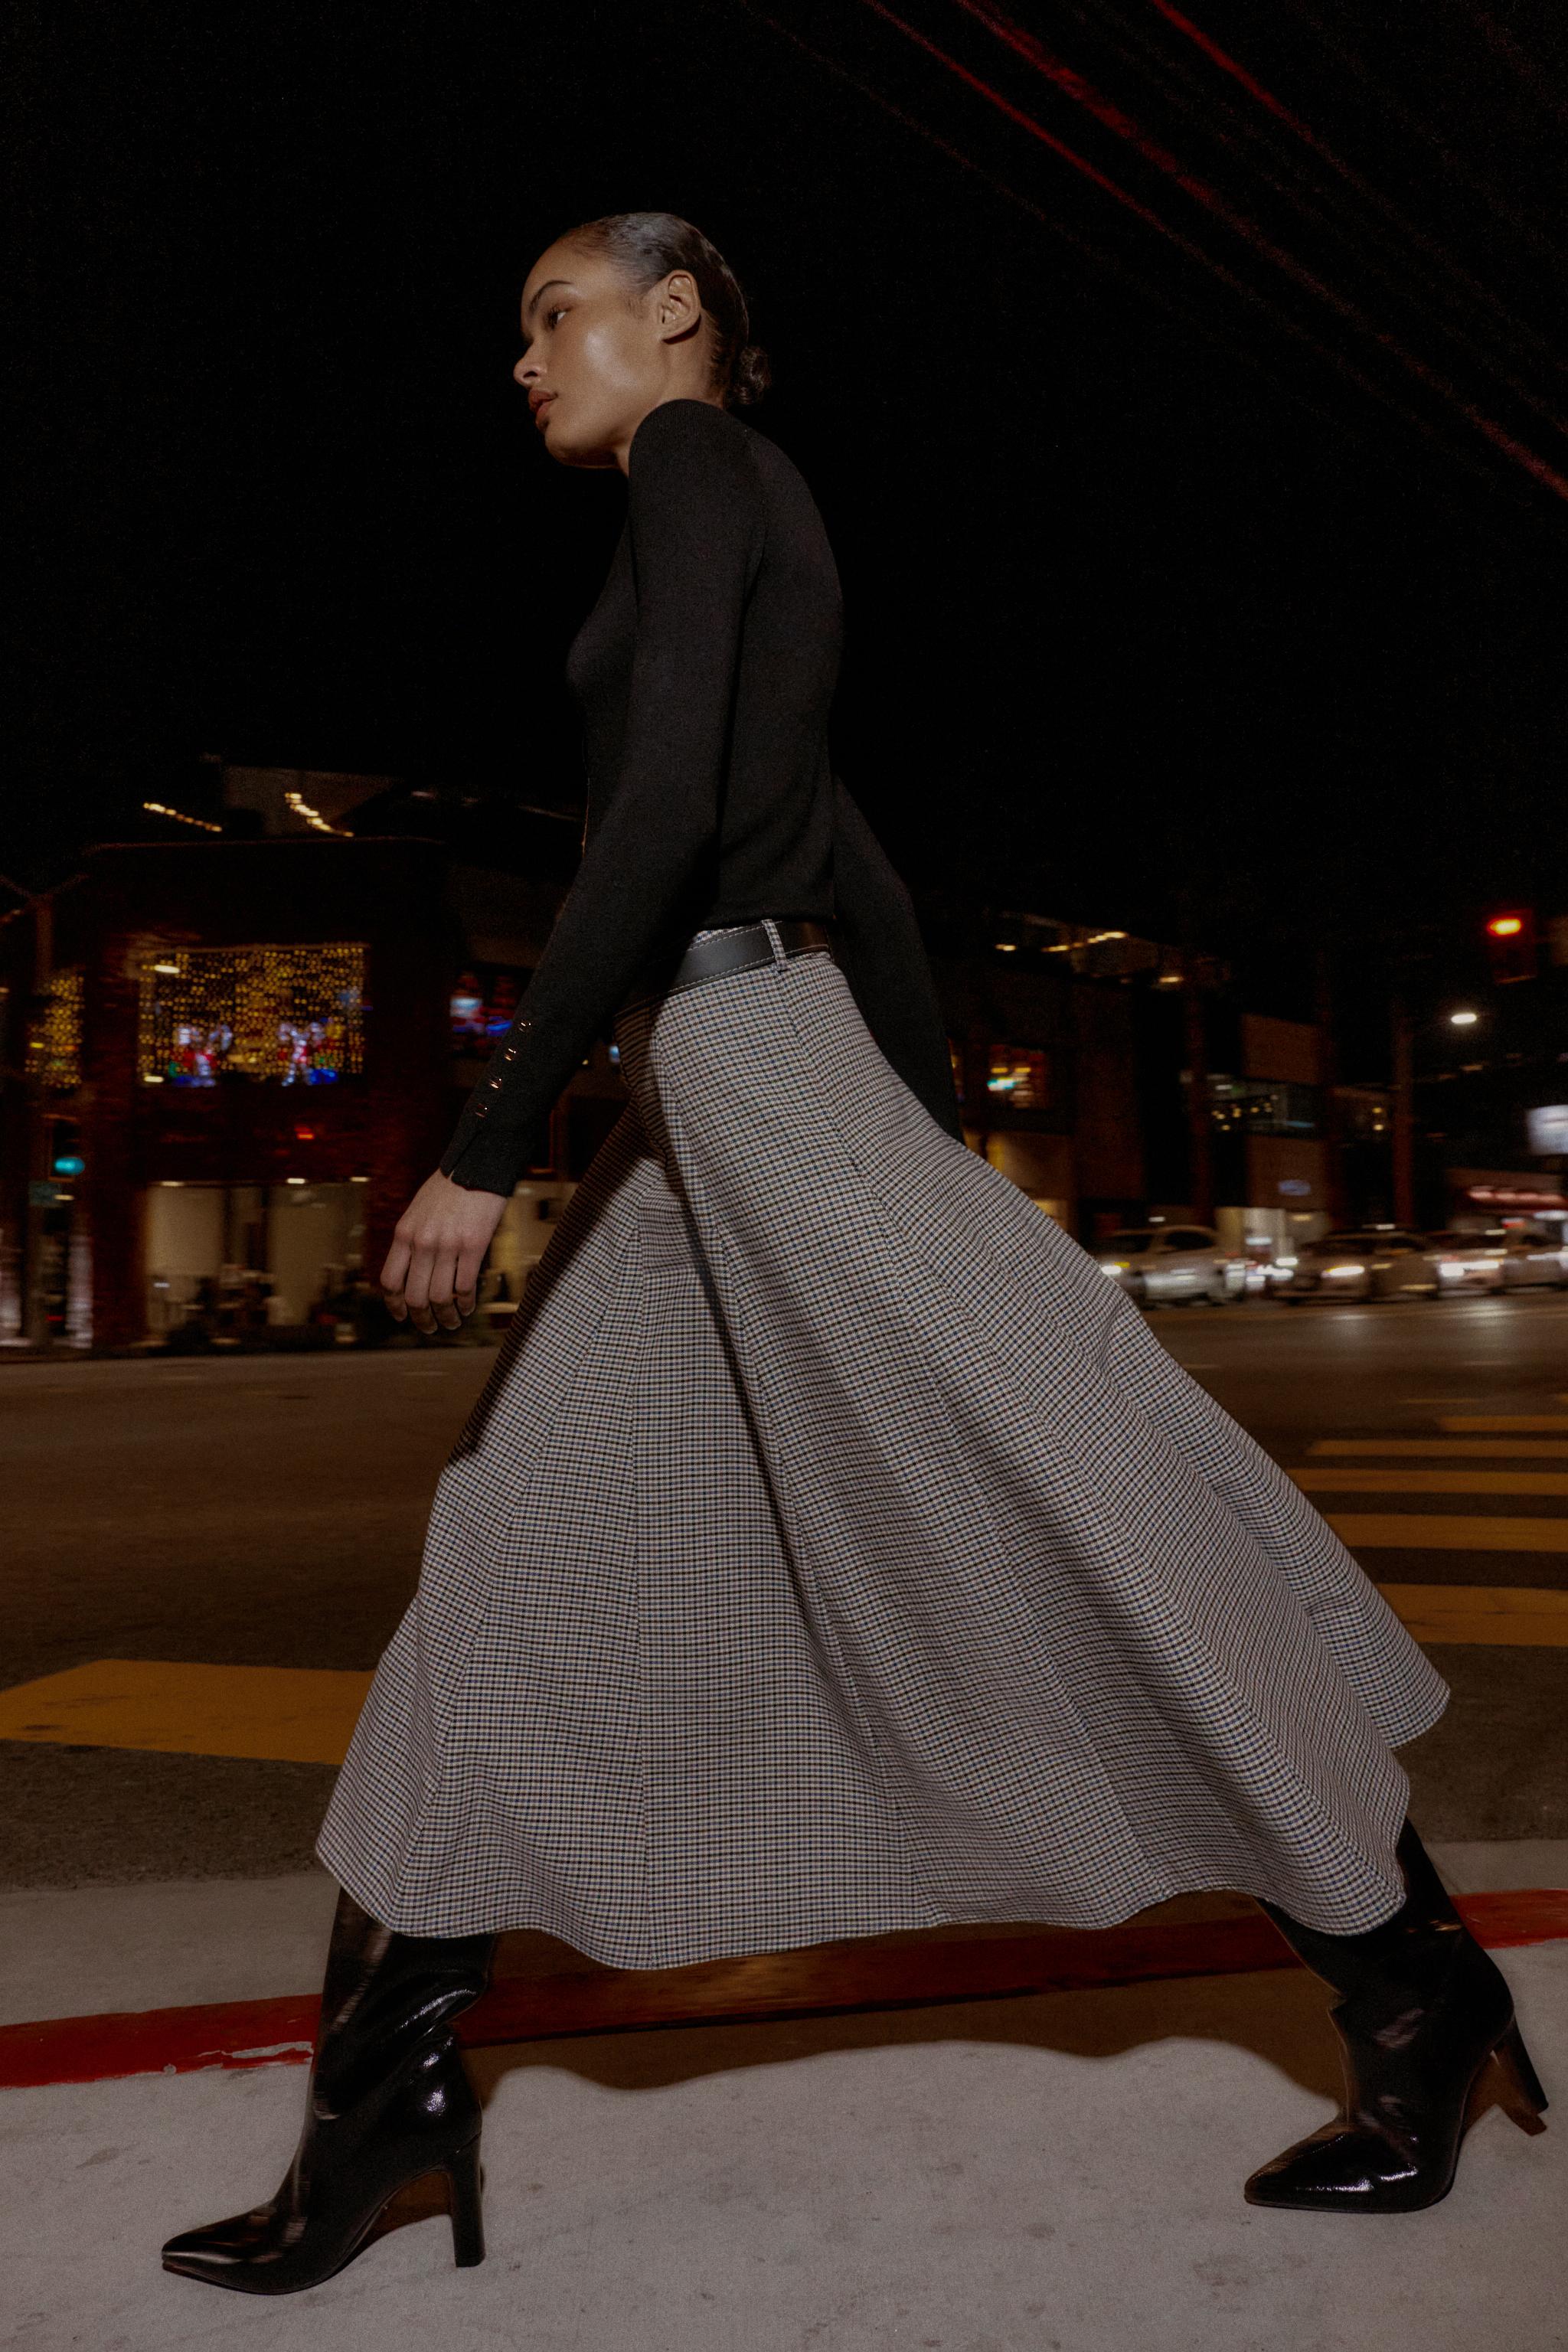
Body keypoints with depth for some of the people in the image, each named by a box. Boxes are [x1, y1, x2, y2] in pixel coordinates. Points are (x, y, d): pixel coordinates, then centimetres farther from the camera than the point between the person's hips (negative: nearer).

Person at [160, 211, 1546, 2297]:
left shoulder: (695, 458, -1)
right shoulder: (745, 516, 26)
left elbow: (664, 815, -17)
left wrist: (490, 1142, -18)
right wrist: (941, 1163, 21)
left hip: (750, 1047, -10)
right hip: (705, 1093, 10)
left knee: (1047, 1527, -4)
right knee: (517, 1547, 9)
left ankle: (1408, 1983, 15)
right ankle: (393, 2063, 21)